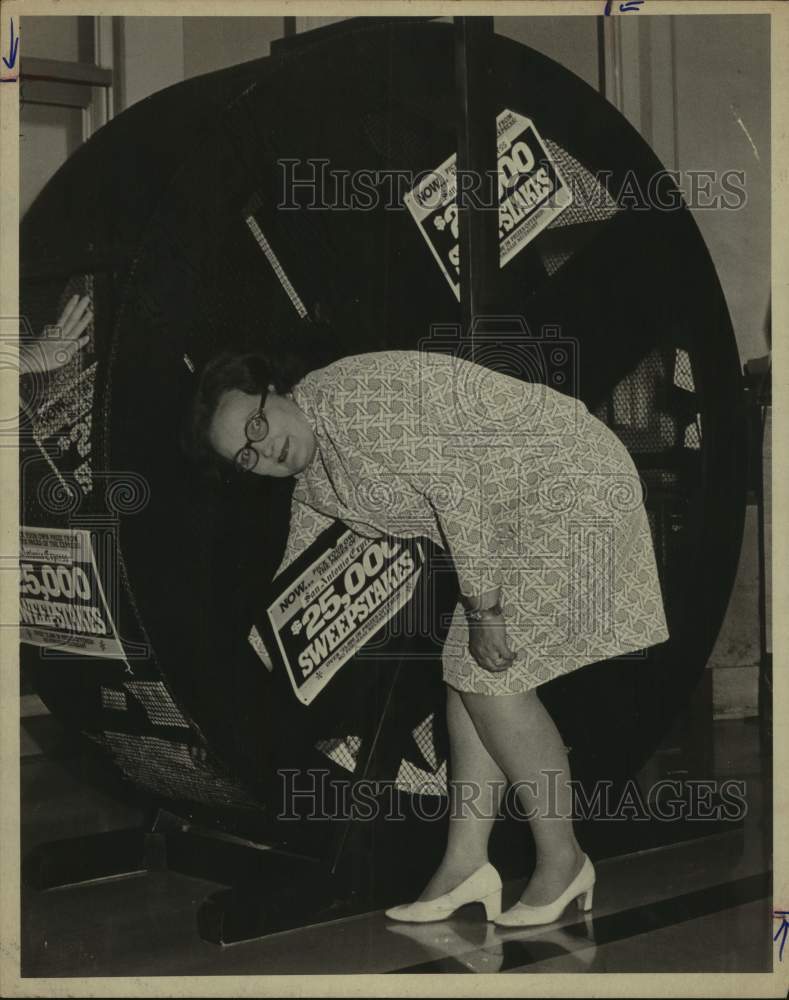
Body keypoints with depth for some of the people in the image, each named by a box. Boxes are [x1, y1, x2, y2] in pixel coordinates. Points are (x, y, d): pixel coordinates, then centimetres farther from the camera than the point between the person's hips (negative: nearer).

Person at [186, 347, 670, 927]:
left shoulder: (355, 396, -21)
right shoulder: (312, 481, 9)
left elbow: (455, 486, -23)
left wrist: (483, 608, -19)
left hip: (573, 477, -9)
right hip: (514, 511, 9)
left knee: (492, 682, -9)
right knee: (466, 673, 5)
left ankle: (563, 861, 3)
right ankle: (466, 861, 11)